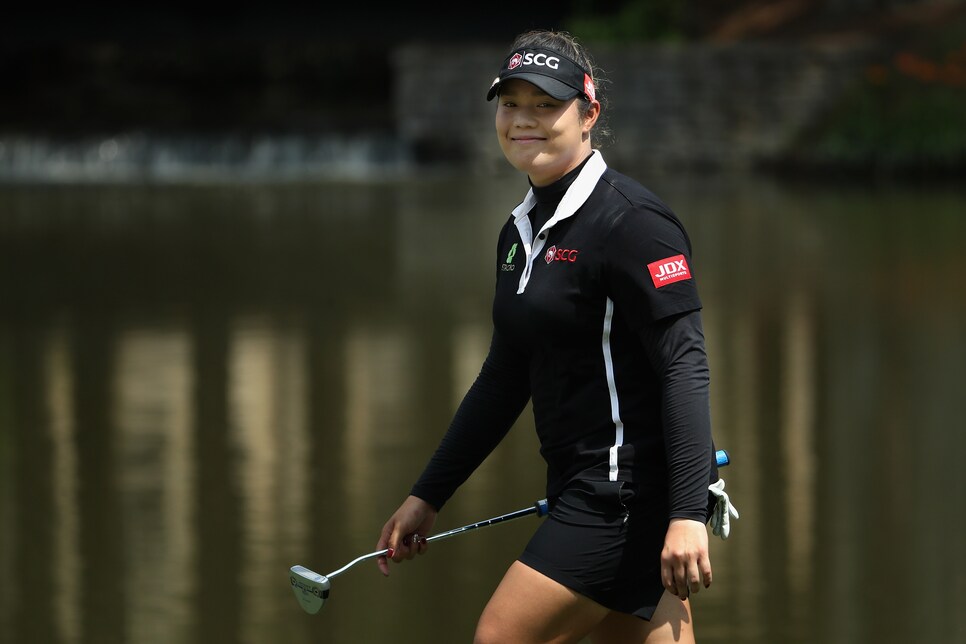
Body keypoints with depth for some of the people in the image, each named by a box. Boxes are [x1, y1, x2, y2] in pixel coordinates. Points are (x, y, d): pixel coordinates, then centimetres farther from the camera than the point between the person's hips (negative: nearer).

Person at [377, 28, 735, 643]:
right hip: (587, 493, 9)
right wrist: (427, 496, 23)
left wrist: (687, 515, -27)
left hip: (632, 493, -9)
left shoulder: (631, 221, -13)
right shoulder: (521, 232, 14)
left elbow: (685, 368, -19)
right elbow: (504, 380, 23)